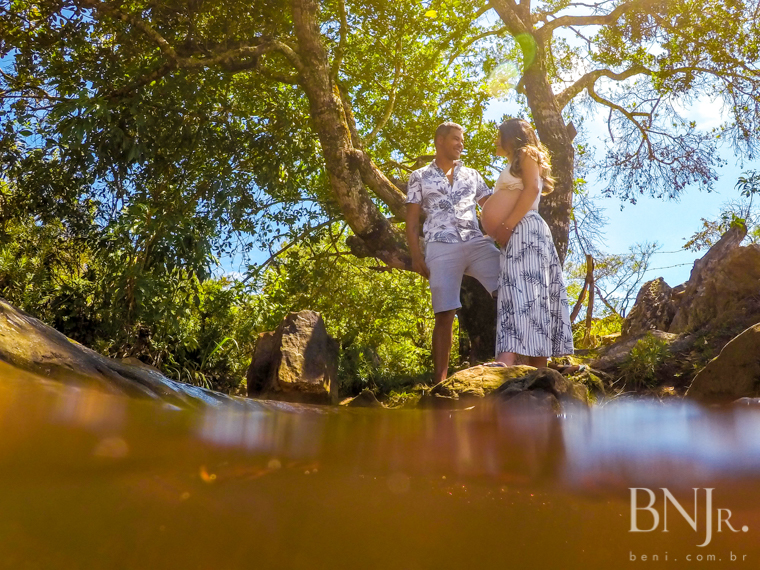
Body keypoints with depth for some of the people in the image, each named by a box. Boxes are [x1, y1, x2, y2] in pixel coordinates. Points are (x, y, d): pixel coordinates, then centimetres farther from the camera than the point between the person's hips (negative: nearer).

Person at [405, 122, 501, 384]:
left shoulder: (472, 175, 23)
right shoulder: (419, 177, 15)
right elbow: (412, 219, 10)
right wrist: (416, 255, -3)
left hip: (477, 243, 3)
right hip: (441, 247, -3)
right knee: (445, 313, -7)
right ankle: (439, 379, 0)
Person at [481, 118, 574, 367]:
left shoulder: (526, 153, 8)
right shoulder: (514, 167, 32)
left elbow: (532, 188, -10)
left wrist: (507, 225, -17)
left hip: (525, 230, -9)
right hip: (516, 235, 9)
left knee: (520, 292, -23)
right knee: (530, 296, -2)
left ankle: (503, 367, -39)